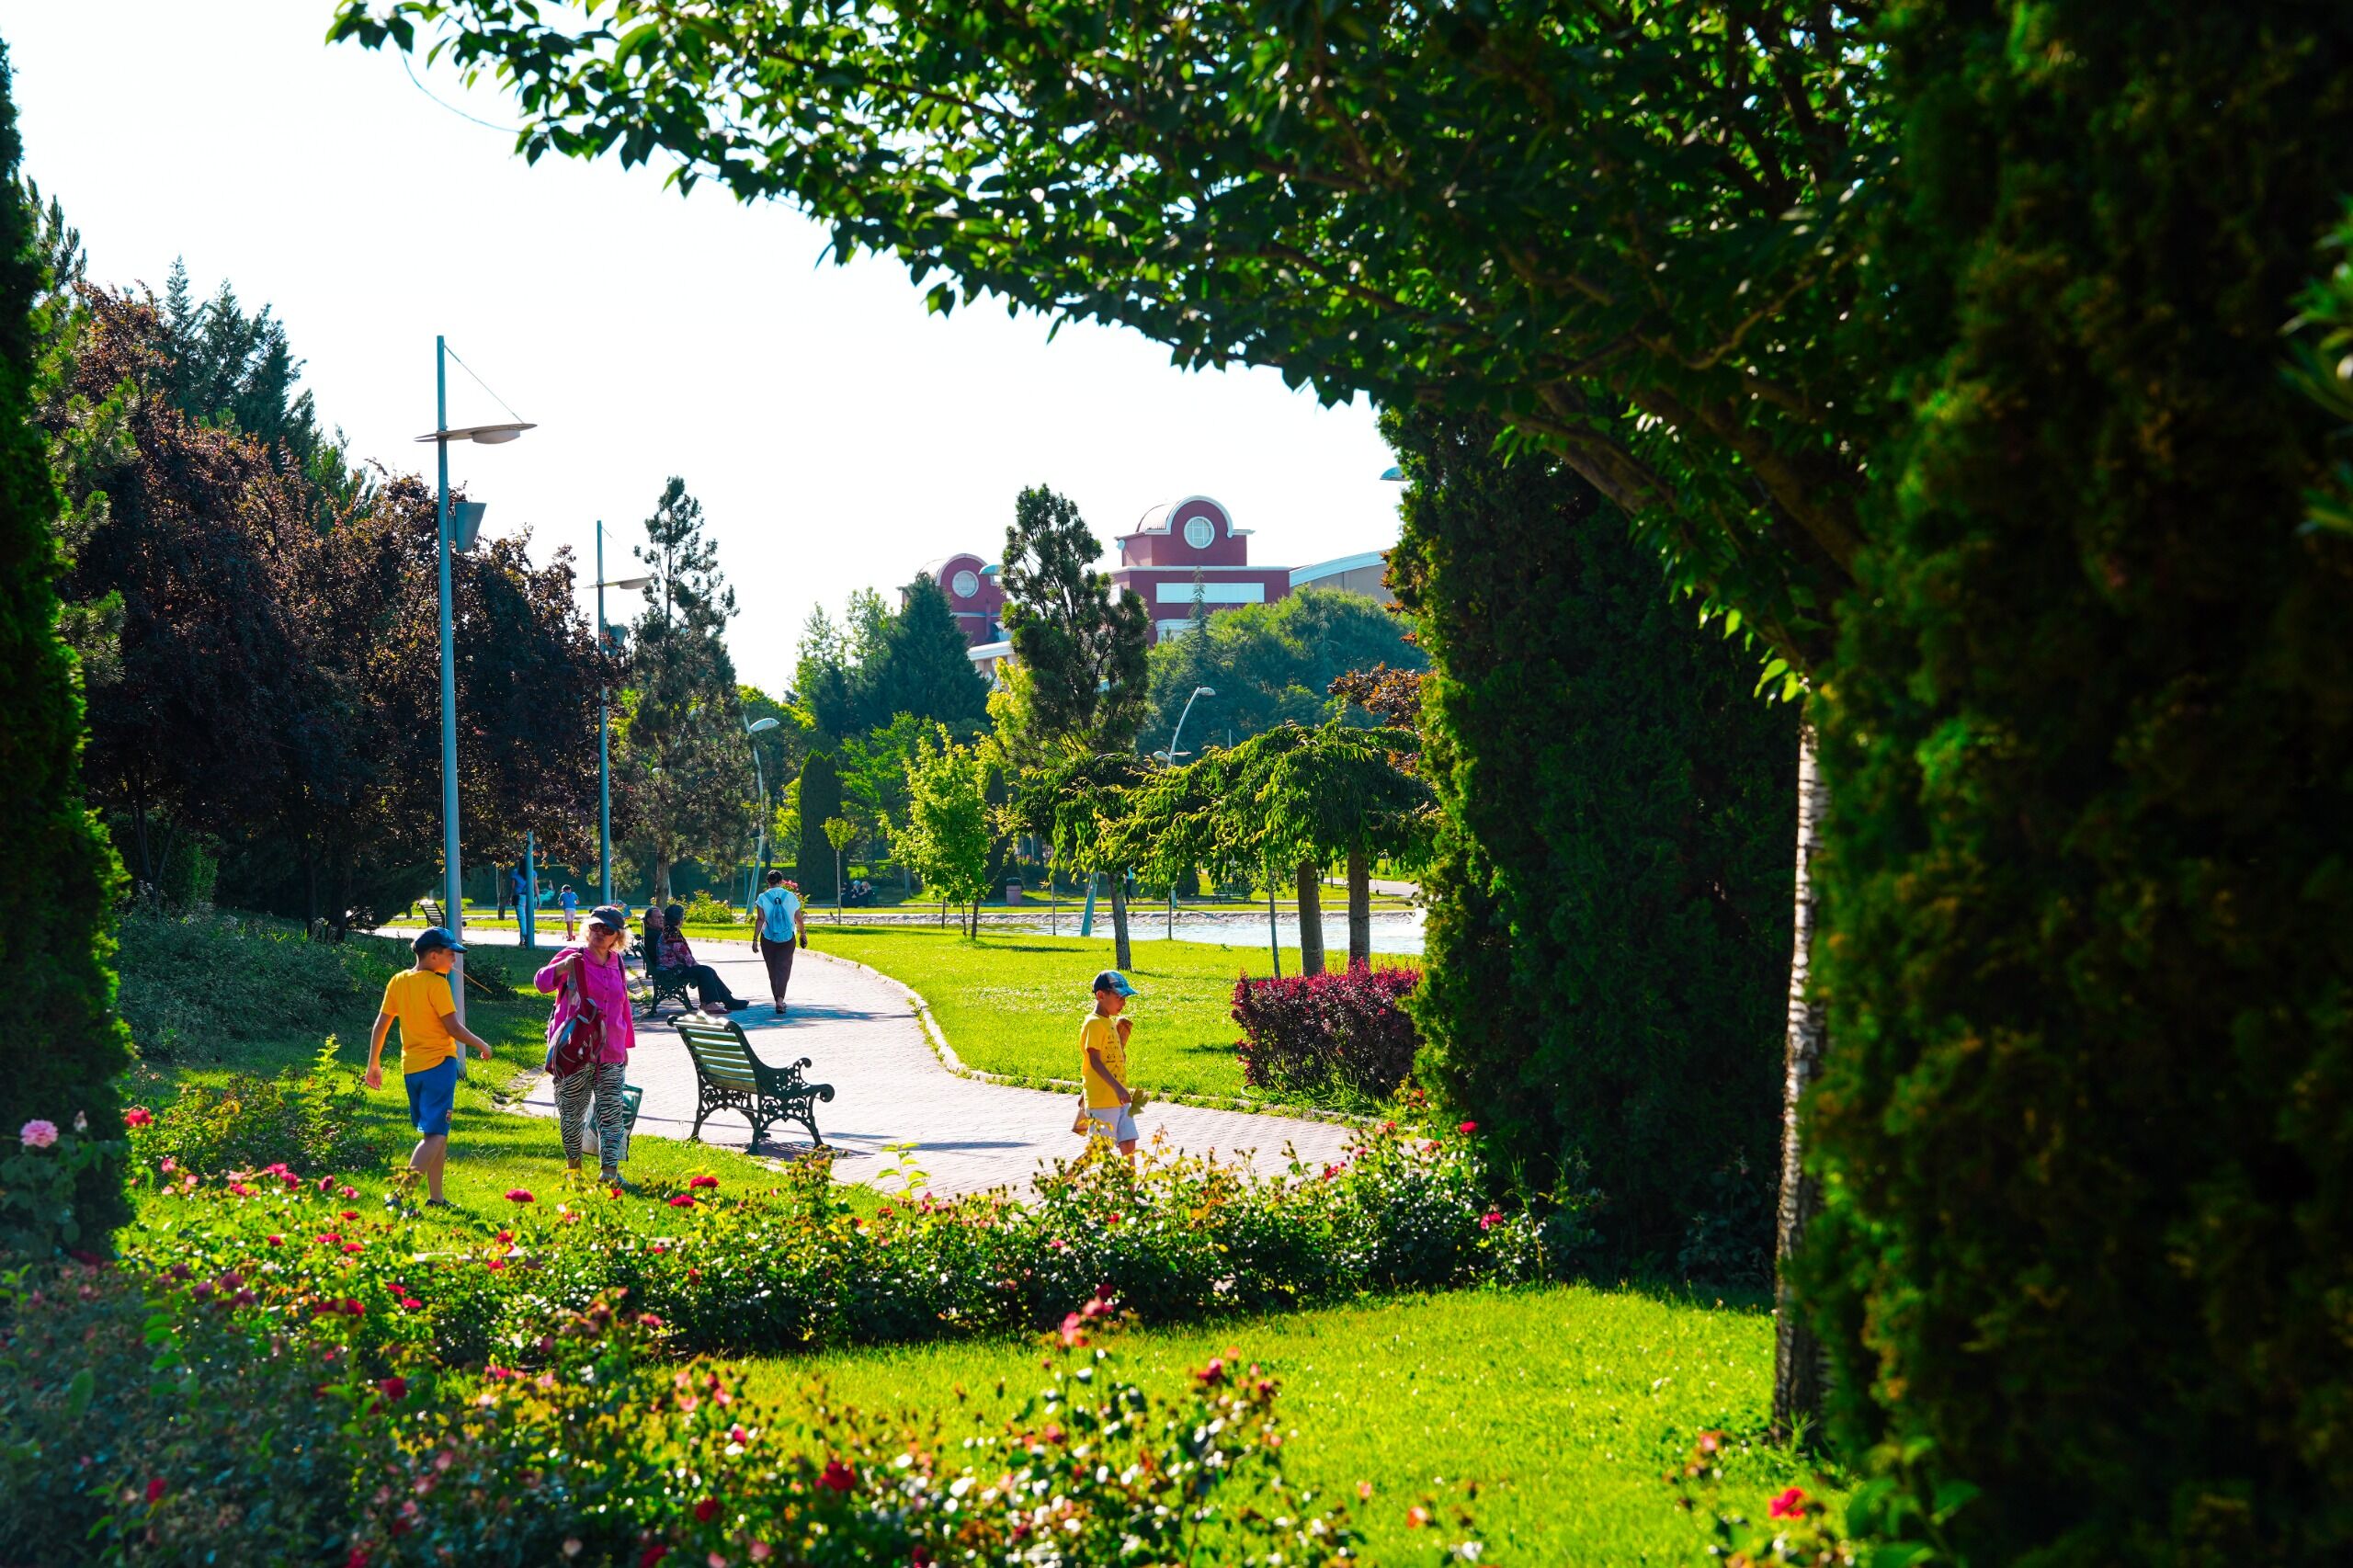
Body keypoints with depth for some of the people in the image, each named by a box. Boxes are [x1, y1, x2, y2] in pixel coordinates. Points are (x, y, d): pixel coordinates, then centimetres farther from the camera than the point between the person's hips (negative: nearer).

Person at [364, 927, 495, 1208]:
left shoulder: (397, 981, 7)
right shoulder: (436, 984, -13)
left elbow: (381, 1024, 9)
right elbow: (452, 1027, -14)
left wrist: (374, 1063, 17)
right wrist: (481, 1045, 1)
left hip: (411, 1066, 8)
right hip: (439, 1063, -8)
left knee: (436, 1133, 18)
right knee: (435, 1135, -9)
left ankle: (435, 1199, 19)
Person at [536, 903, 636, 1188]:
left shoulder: (617, 963, 12)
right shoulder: (574, 956, -3)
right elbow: (542, 982, -14)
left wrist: (625, 1045, 21)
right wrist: (561, 967, -35)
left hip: (610, 1053, 4)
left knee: (611, 1111, -2)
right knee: (572, 1110, 5)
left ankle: (609, 1169, -1)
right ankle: (573, 1164, 20)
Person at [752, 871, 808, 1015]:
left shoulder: (763, 898, -3)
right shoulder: (791, 897, 1)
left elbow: (760, 919, -10)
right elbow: (799, 919, 5)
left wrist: (755, 939, -9)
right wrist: (803, 934, 20)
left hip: (768, 939, 0)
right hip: (788, 938, 0)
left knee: (773, 970, 12)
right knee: (783, 968, -3)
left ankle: (778, 1000, 20)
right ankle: (780, 999, -23)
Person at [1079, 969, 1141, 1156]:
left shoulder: (1110, 1023, 15)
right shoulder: (1094, 1023, -13)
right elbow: (1095, 1061, -21)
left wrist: (1123, 1033, 10)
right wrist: (1117, 1088, -29)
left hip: (1118, 1097, 9)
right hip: (1102, 1099, -9)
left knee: (1129, 1144, 5)